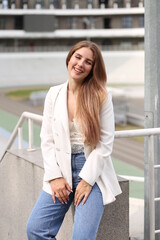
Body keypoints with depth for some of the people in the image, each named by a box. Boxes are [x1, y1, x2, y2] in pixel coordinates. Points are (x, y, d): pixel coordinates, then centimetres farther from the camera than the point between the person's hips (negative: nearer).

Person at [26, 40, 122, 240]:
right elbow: (47, 139, 3)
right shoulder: (54, 93, 4)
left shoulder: (101, 96, -4)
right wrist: (54, 176, -6)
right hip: (61, 171, 3)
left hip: (93, 171, -3)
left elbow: (105, 143, -6)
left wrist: (87, 180, -11)